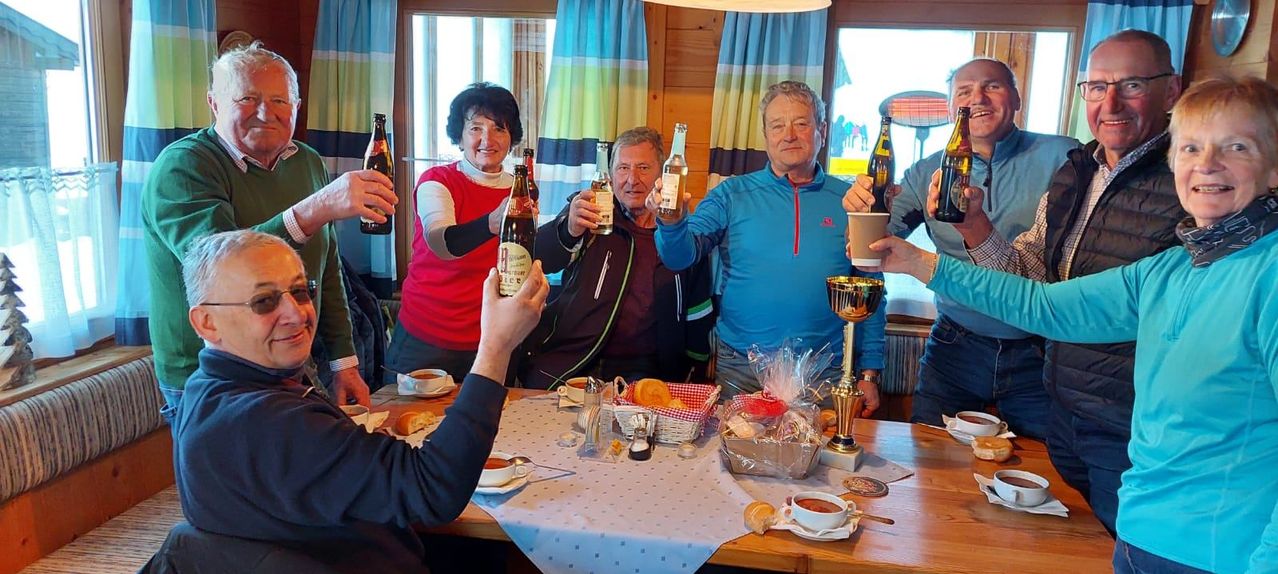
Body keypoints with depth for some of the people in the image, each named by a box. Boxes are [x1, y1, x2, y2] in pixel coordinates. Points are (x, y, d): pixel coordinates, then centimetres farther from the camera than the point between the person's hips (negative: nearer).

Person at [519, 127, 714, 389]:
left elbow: (699, 316, 16)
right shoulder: (591, 213, 5)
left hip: (640, 367, 0)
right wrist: (569, 230, -30)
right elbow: (539, 259, -10)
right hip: (567, 358, 0)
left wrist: (693, 376, 13)